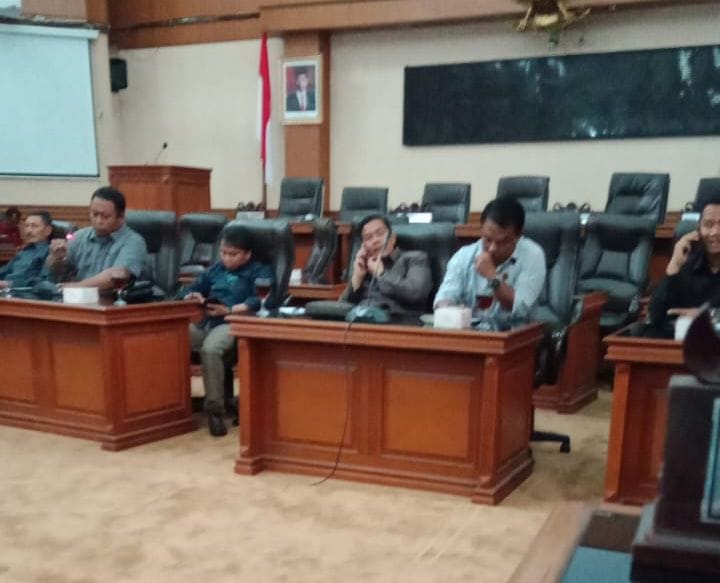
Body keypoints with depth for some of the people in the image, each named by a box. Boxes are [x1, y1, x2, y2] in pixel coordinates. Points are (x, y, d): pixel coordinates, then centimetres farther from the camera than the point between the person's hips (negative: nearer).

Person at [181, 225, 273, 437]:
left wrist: (229, 310, -19)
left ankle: (214, 409, -26)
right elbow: (190, 289, 25)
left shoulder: (260, 272, 9)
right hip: (204, 322, 6)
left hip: (233, 324, -5)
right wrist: (193, 297, 0)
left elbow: (259, 300, -9)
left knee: (210, 348, -37)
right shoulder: (216, 269, 29)